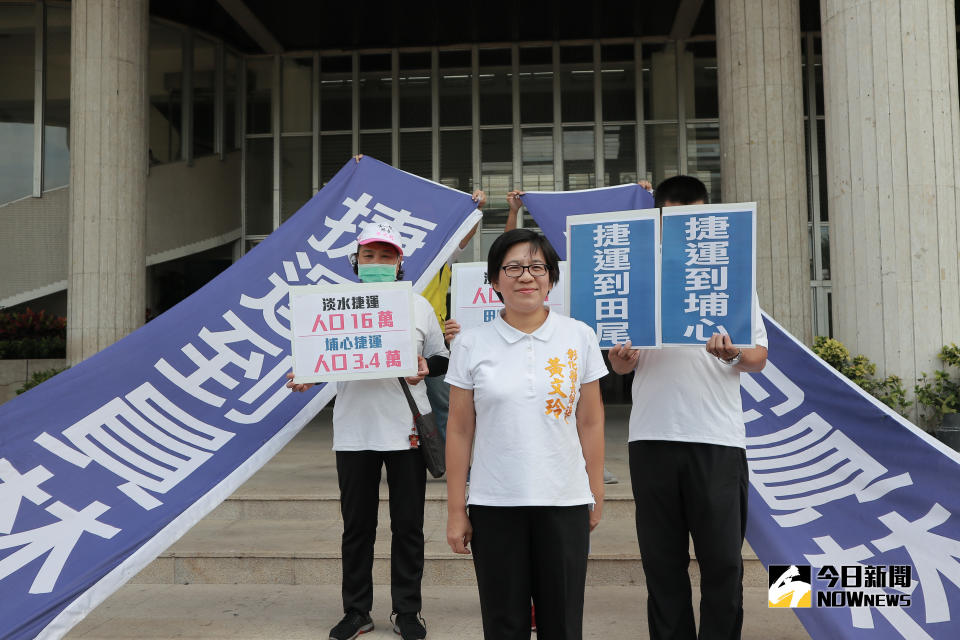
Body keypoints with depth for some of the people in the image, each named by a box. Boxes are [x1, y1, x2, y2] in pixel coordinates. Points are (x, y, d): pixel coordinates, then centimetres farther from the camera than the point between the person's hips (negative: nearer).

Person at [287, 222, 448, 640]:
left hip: (406, 431, 0)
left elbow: (442, 358, 10)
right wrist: (305, 377, -12)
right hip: (354, 433, 0)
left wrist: (426, 367, -11)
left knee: (408, 526, 8)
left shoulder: (418, 306, 5)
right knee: (357, 527, 10)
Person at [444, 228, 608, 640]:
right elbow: (459, 430, 2)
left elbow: (590, 423, 5)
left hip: (565, 502, 0)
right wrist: (455, 510, 1)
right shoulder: (470, 345, 0)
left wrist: (596, 495, 4)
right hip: (494, 505, 0)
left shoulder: (579, 337, 2)